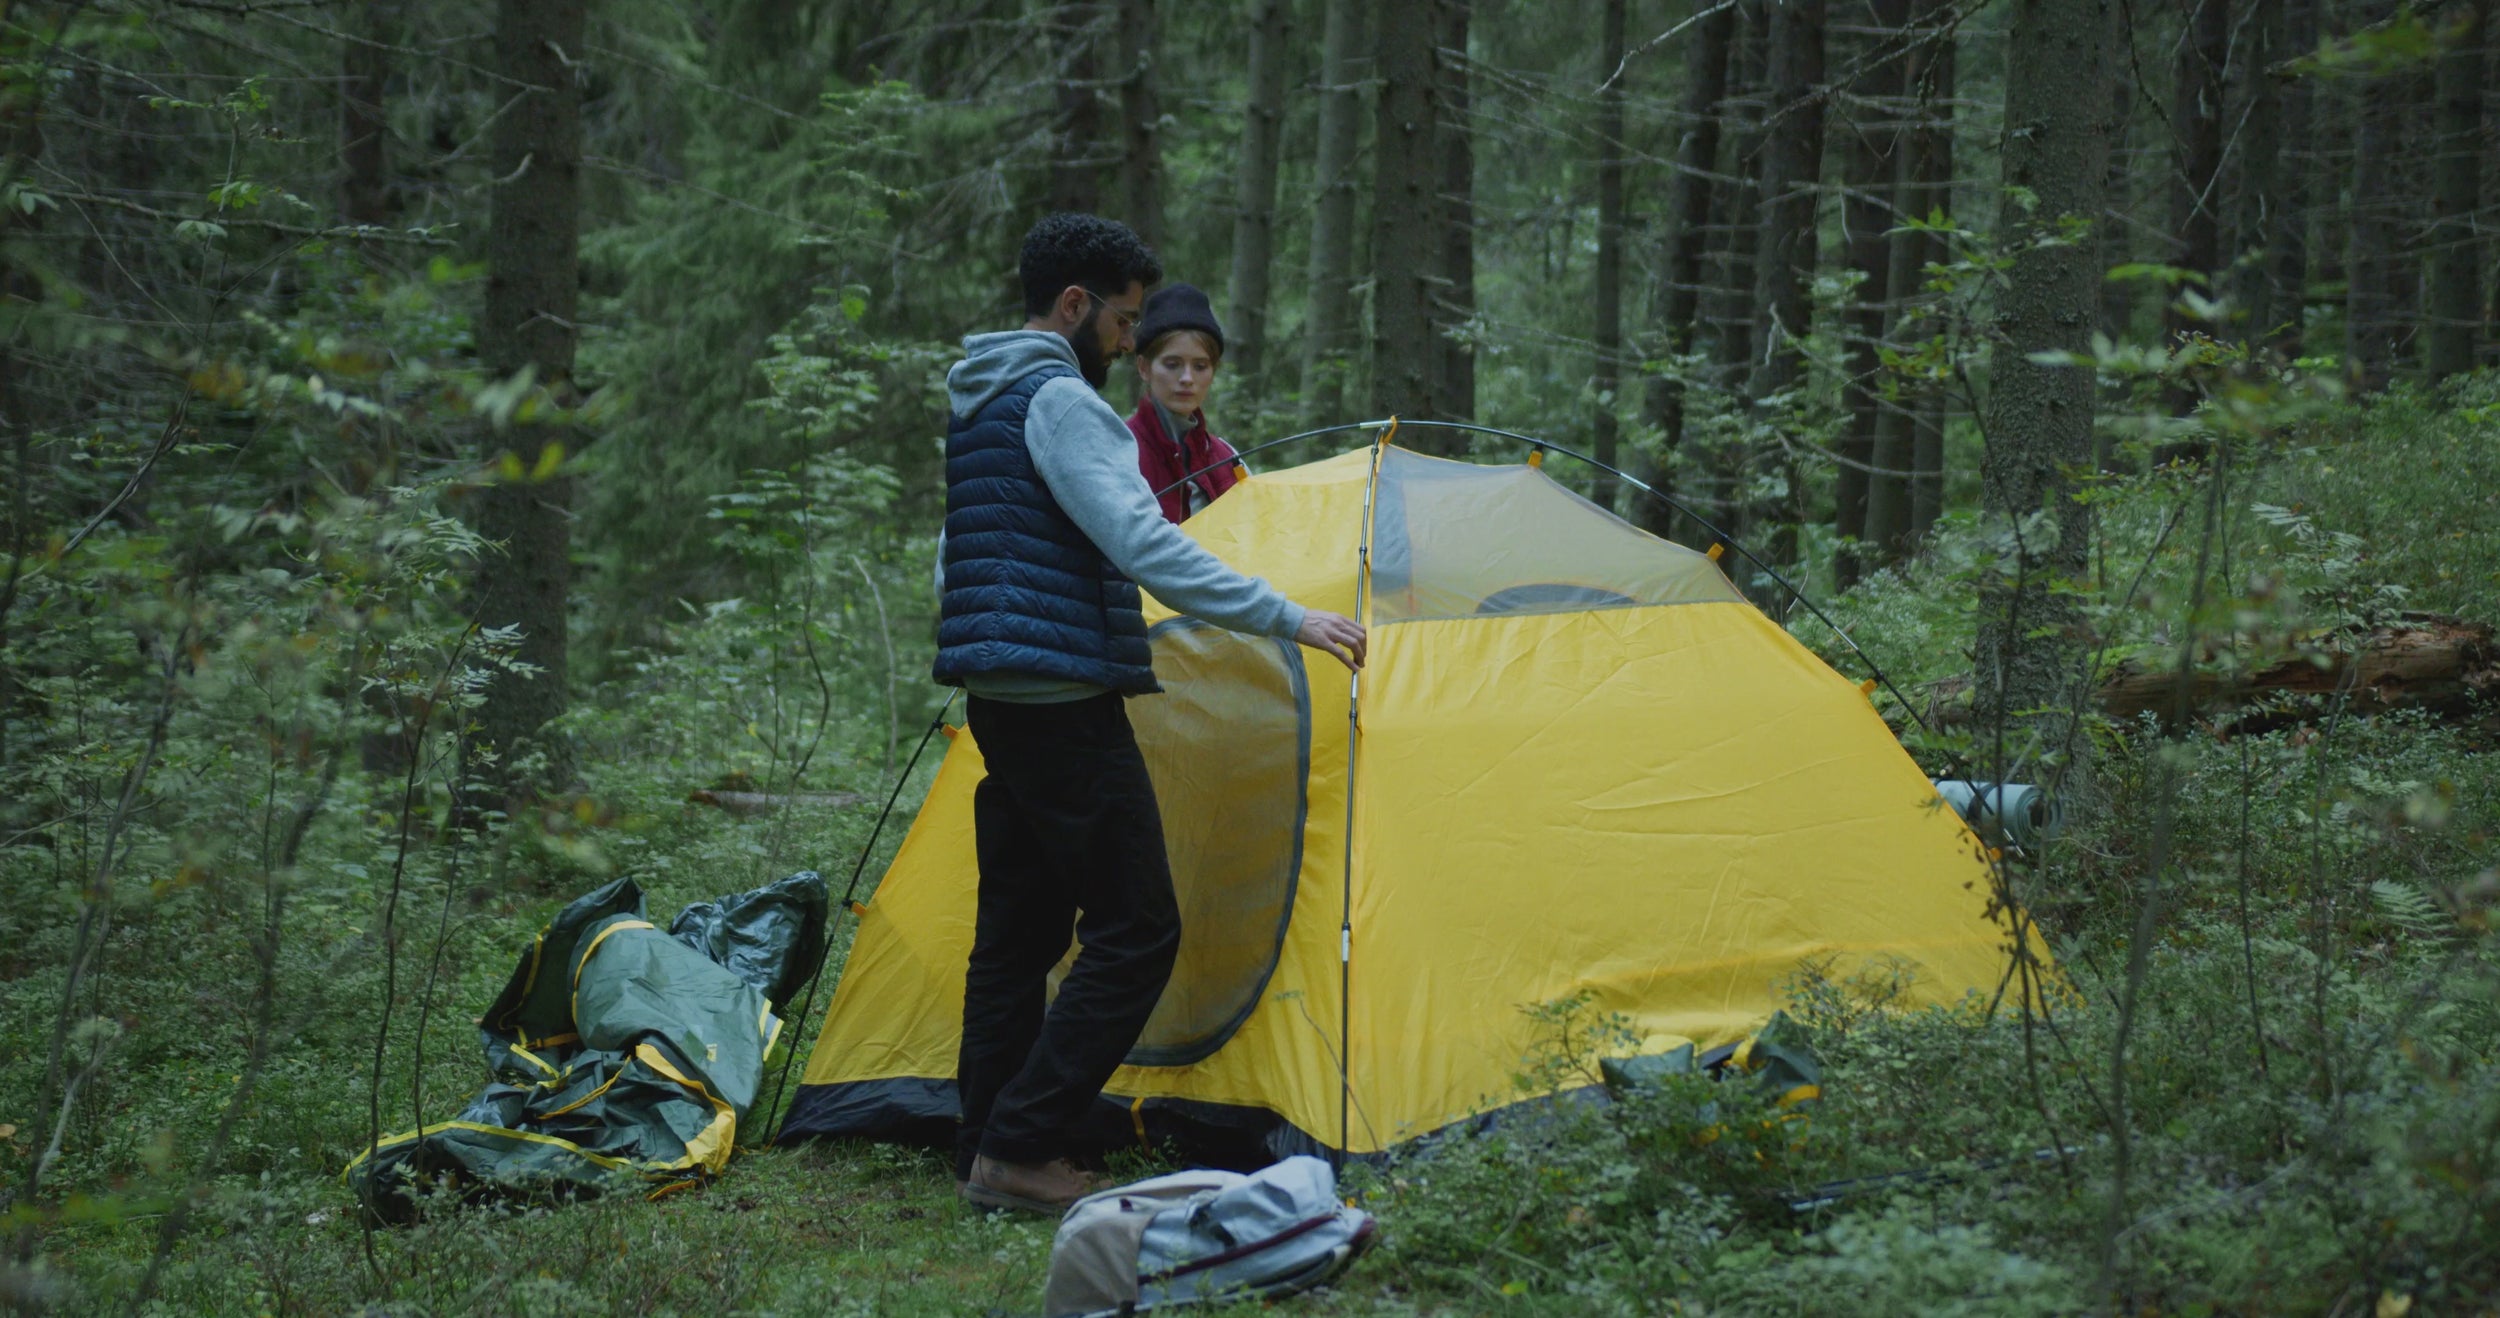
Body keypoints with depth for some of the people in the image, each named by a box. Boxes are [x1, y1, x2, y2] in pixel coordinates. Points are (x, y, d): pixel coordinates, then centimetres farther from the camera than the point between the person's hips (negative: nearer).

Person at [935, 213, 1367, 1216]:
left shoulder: (973, 403, 17)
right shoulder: (1060, 401, -14)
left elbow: (957, 564, 26)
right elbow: (1144, 548, -23)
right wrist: (1285, 618, -22)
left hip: (996, 703, 10)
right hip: (1067, 702, -10)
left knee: (1017, 933, 13)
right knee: (1133, 931, -7)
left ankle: (985, 1153, 14)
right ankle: (1021, 1151, -10)